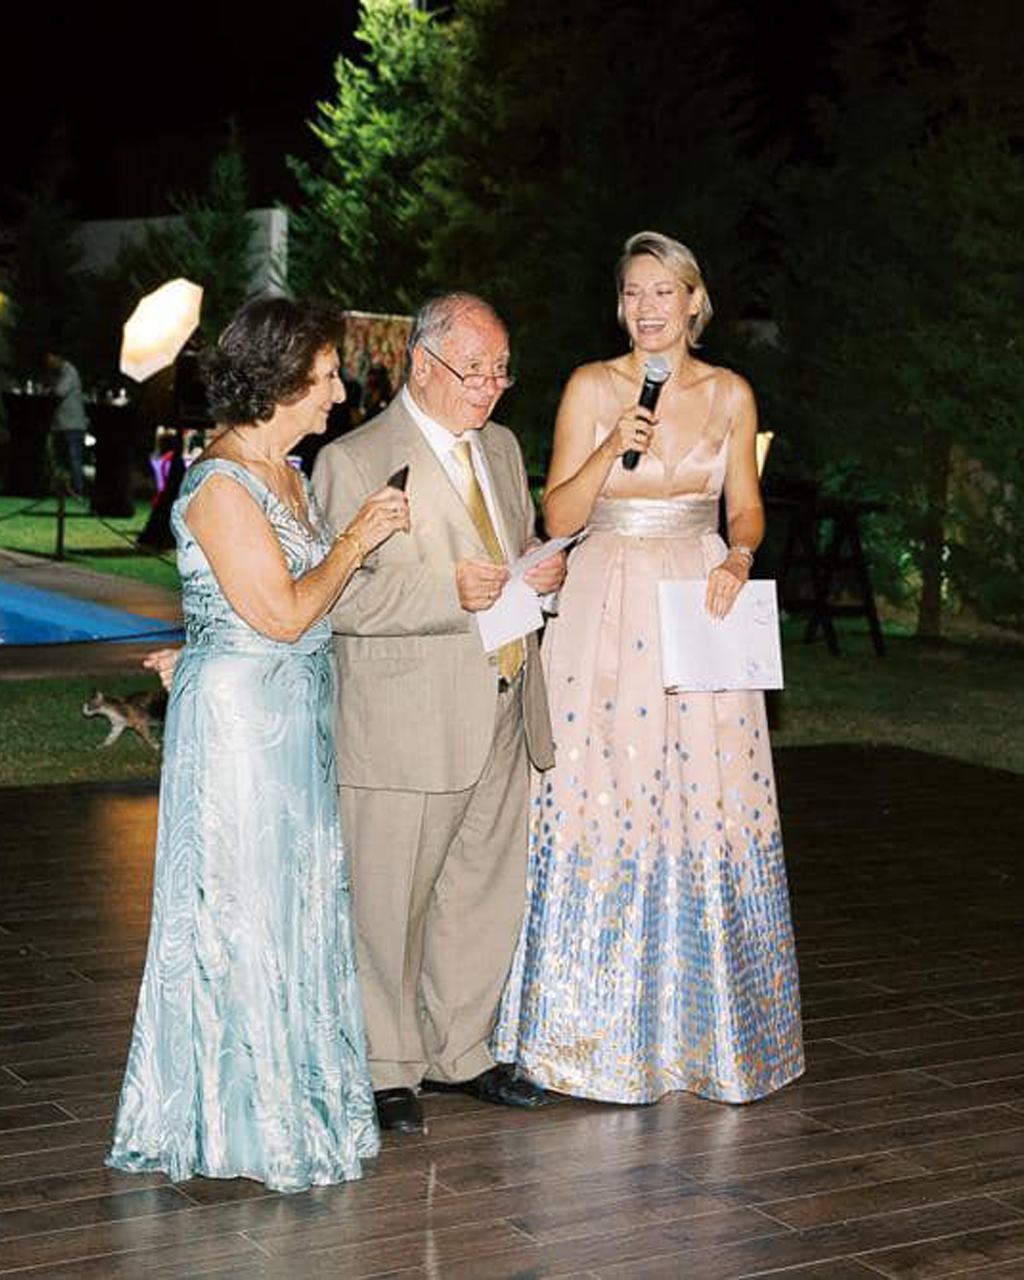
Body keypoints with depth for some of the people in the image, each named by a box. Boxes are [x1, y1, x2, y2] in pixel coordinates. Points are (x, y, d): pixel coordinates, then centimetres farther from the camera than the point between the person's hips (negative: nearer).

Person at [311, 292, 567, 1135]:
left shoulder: (501, 448, 15)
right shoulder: (354, 462, -9)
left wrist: (546, 572, 2)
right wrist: (448, 591, -24)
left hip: (500, 717, 7)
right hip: (405, 728, -7)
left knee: (487, 893, 14)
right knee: (391, 904, 2)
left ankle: (459, 1051, 29)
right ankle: (386, 1071, 17)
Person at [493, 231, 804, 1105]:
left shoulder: (730, 394, 6)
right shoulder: (592, 388, 0)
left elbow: (746, 505, 13)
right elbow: (558, 516, -2)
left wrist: (738, 556, -8)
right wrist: (614, 448, -17)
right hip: (609, 610, -1)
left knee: (708, 807, 1)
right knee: (600, 803, -3)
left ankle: (708, 1026, 16)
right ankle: (603, 1031, 10)